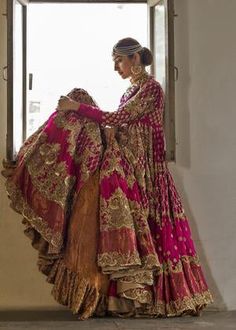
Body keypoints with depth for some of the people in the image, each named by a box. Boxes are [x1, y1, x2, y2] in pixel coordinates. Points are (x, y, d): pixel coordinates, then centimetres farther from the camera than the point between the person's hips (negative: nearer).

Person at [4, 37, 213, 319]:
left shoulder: (151, 88, -11)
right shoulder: (132, 90, 16)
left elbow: (117, 119, -18)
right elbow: (120, 125, 13)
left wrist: (79, 107, -14)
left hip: (141, 172, -9)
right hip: (125, 168, 9)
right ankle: (129, 296, 9)